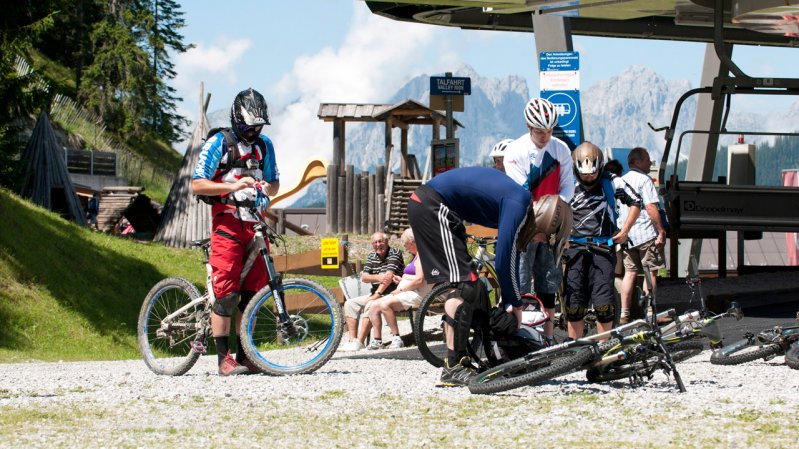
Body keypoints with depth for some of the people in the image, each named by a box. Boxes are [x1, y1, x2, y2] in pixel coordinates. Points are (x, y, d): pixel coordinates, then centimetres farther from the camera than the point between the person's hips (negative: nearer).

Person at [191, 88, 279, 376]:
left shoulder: (265, 146, 15)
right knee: (226, 290, -11)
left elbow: (275, 184, 22)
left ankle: (244, 356, 10)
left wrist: (268, 187, -3)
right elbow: (197, 185, -8)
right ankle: (223, 358, -9)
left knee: (252, 292, 4)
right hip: (227, 223, -5)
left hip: (255, 225, 5)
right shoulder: (218, 144, -2)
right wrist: (232, 186, -21)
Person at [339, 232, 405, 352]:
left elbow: (389, 276, -20)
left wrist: (377, 294, -25)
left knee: (371, 305, -33)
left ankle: (359, 342, -34)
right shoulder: (371, 257, 12)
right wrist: (378, 277, -20)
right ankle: (352, 340, -13)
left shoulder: (395, 253, -9)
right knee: (349, 304, -2)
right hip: (375, 294, 8)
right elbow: (364, 277, 2)